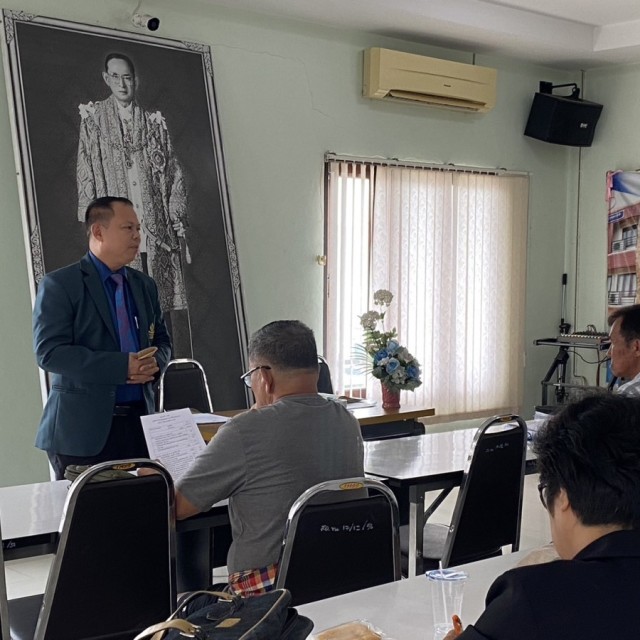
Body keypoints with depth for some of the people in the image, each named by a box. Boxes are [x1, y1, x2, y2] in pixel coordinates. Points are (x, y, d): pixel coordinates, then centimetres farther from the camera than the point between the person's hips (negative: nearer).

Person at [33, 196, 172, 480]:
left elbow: (162, 341, 22)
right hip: (83, 428, -5)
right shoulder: (59, 285, -3)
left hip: (139, 421, 5)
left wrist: (155, 362, -4)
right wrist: (121, 366, -19)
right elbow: (49, 351, -13)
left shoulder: (145, 286, 15)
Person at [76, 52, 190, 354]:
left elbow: (173, 173, 13)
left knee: (174, 301, -4)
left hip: (157, 226, 2)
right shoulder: (94, 119, 10)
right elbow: (86, 173, 6)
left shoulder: (154, 122, 15)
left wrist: (178, 222, 4)